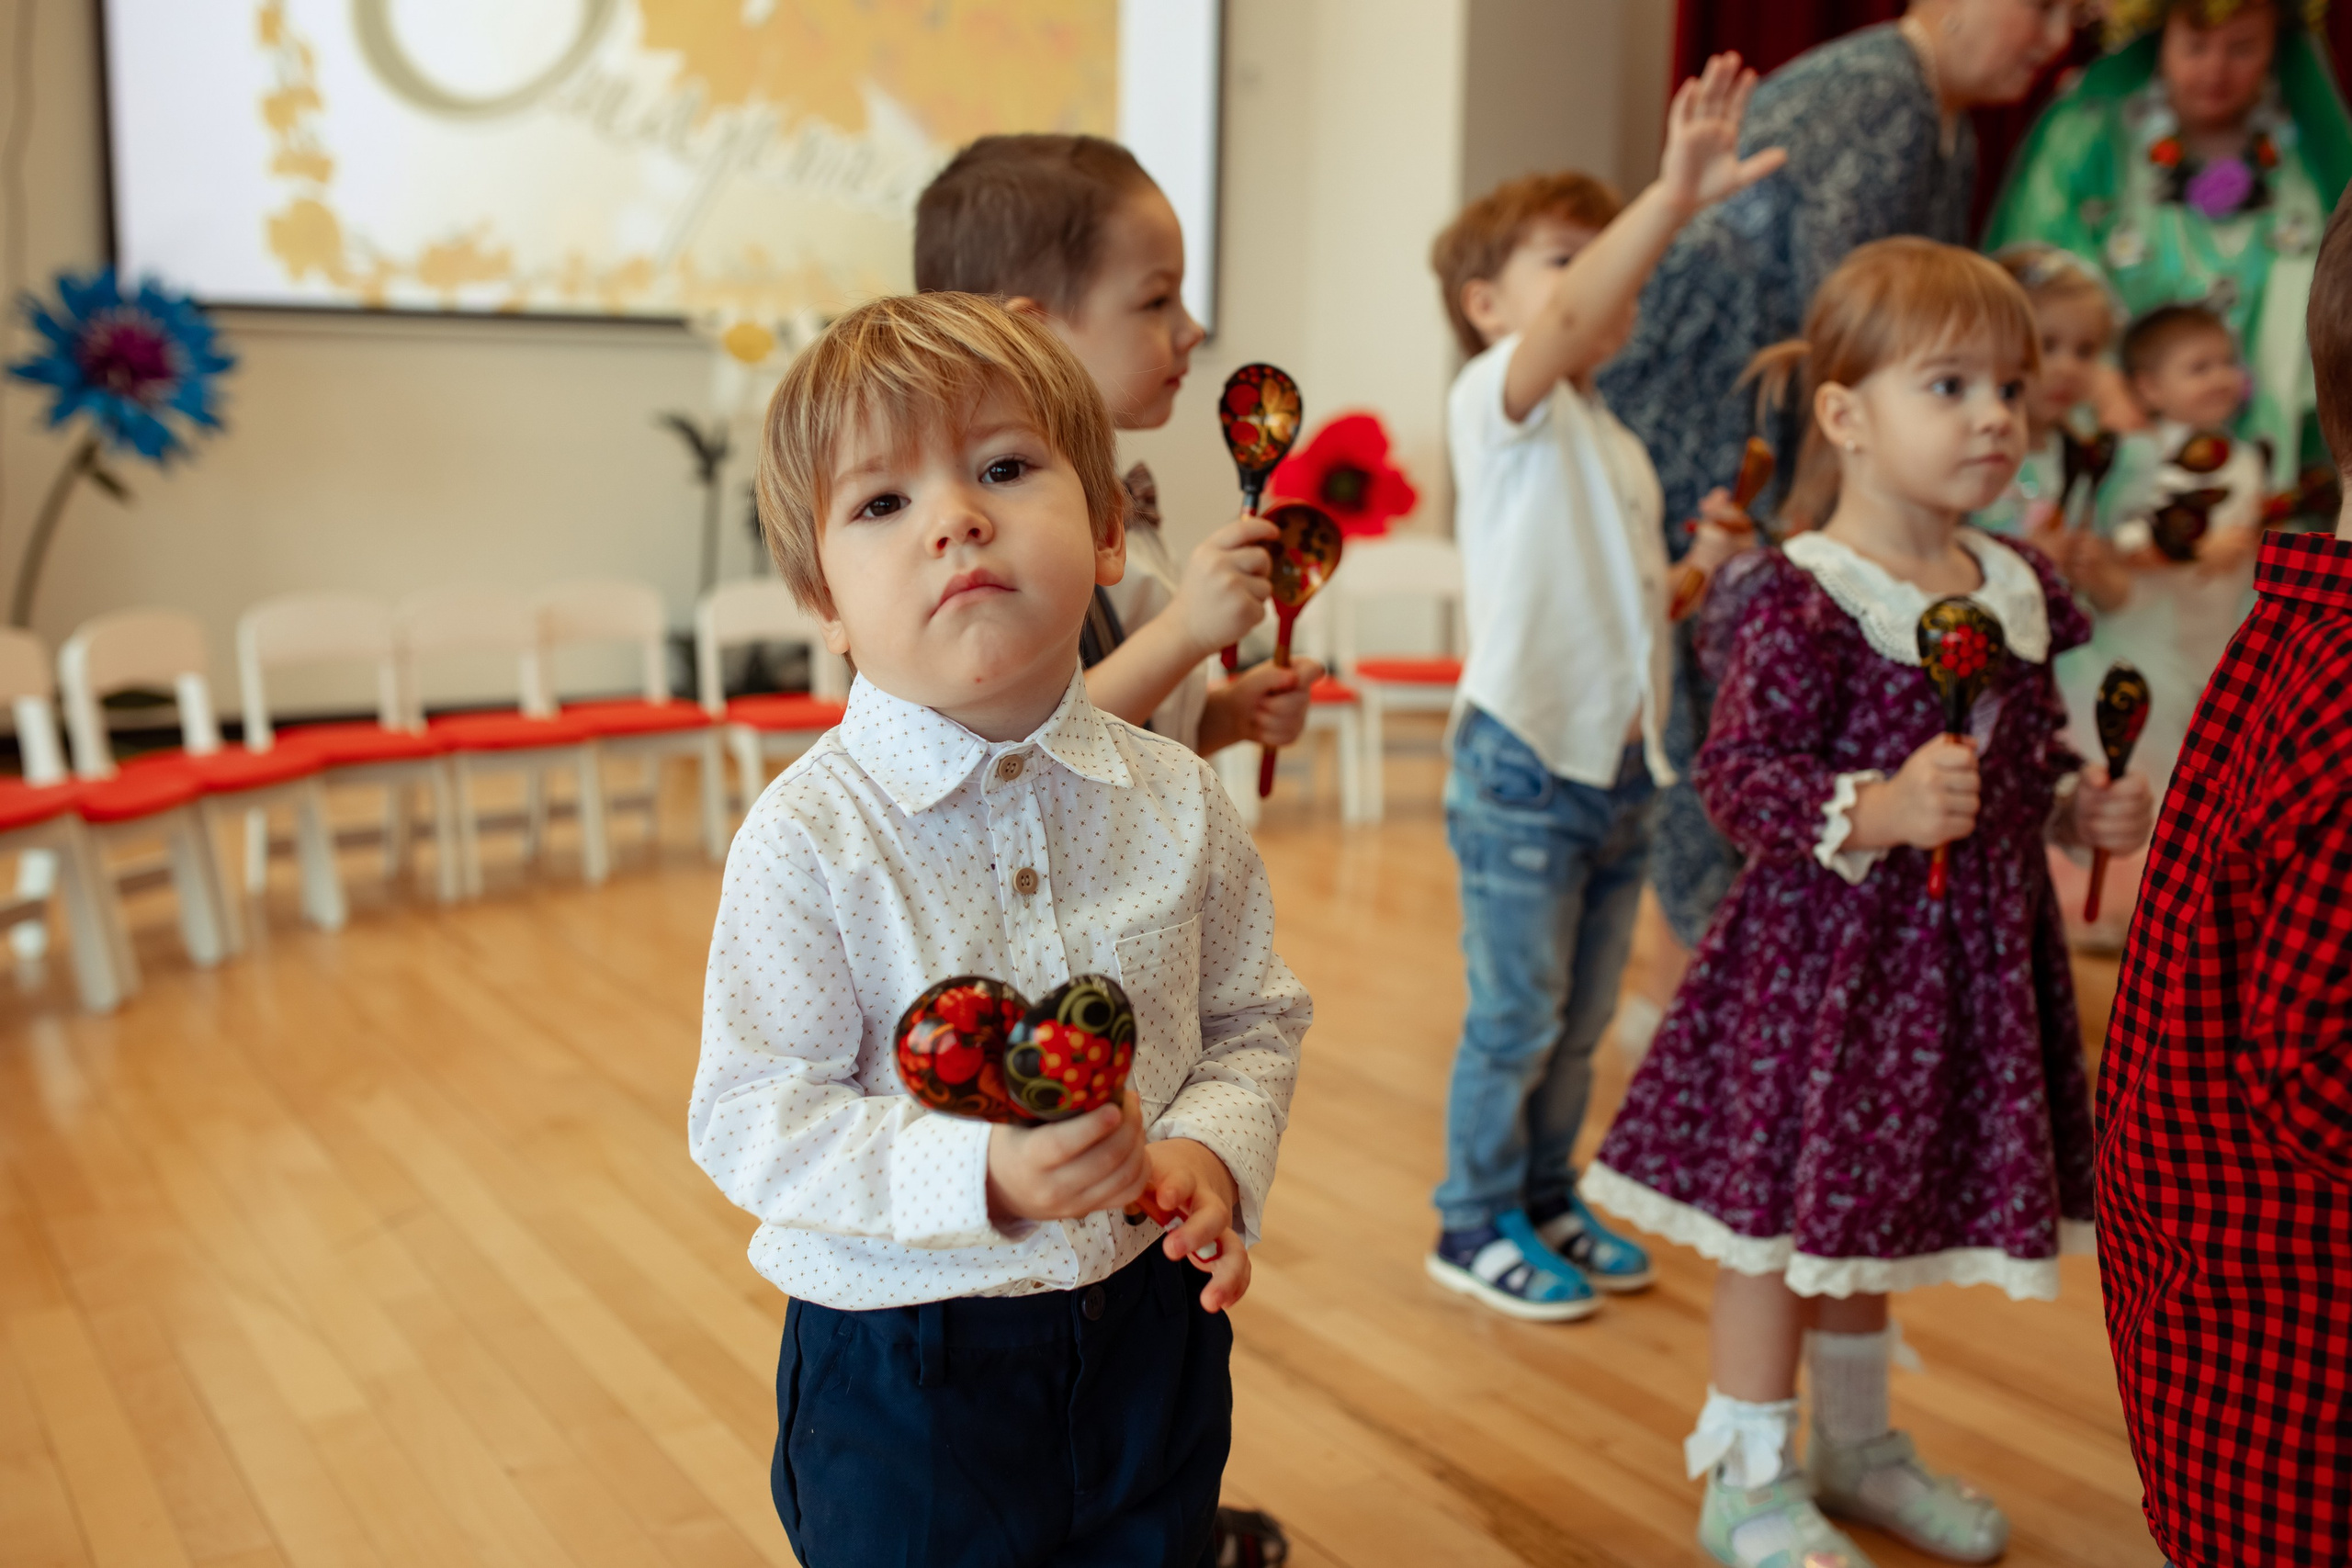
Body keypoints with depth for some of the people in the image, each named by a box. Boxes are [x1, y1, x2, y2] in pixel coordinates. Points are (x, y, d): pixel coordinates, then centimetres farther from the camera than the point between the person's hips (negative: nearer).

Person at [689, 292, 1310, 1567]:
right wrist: (979, 1177, -29)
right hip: (904, 1373, -3)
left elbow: (1257, 1020, 6)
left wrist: (1213, 1148, -14)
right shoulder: (807, 840, -18)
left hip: (1149, 1330, 4)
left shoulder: (1175, 803, -5)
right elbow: (753, 1122, -17)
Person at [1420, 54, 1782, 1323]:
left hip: (1619, 767, 8)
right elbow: (1567, 321, -32)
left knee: (1581, 1018, 17)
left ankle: (1546, 1198, 33)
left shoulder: (1617, 446, 16)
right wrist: (1675, 195, -43)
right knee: (1513, 1017, 3)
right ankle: (1476, 1223, 20)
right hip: (1522, 765, -8)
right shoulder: (1497, 401, -9)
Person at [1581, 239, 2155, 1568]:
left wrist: (2083, 804, 2)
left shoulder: (2020, 585, 7)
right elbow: (1740, 772, -20)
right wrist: (1879, 813, -32)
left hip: (1970, 952, 8)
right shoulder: (1809, 600, -18)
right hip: (1828, 946, -7)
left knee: (1875, 1208, 22)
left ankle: (1858, 1443, 41)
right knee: (1785, 1209, 4)